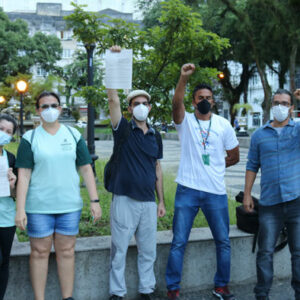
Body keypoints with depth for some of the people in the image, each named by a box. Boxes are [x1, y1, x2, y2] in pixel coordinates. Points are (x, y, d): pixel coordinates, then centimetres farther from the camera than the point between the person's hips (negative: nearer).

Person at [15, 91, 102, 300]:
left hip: (70, 205, 2)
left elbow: (86, 169, 6)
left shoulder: (73, 135, 6)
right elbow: (23, 175, -3)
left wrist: (95, 200, -1)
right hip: (39, 207, -1)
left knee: (67, 252, 9)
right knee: (40, 252, 5)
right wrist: (20, 209, -10)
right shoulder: (30, 138, 1)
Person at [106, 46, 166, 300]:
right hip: (124, 200, -4)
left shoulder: (156, 136, 11)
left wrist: (161, 201, 11)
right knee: (119, 251, 4)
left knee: (148, 251, 12)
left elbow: (158, 169, 14)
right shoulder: (123, 129, -1)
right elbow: (113, 100, -16)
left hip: (148, 202, 4)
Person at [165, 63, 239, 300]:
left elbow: (234, 156, 14)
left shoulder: (223, 125, 6)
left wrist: (214, 166, 8)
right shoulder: (185, 121, 1)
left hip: (216, 192, 2)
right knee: (179, 242, 1)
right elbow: (176, 103, -22)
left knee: (223, 242, 10)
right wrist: (184, 78, -34)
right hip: (188, 191, -2)